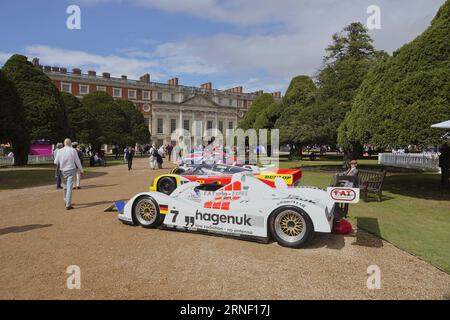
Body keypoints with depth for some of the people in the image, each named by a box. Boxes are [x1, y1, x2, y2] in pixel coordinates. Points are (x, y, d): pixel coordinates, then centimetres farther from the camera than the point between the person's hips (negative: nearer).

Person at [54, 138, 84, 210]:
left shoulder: (59, 151, -1)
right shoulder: (73, 150, -8)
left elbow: (56, 162, -1)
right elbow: (77, 161, -4)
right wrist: (81, 170, 5)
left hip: (62, 171, 3)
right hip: (71, 170, -3)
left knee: (65, 187, 19)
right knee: (69, 187, -4)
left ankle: (66, 202, 33)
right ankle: (68, 205, -7)